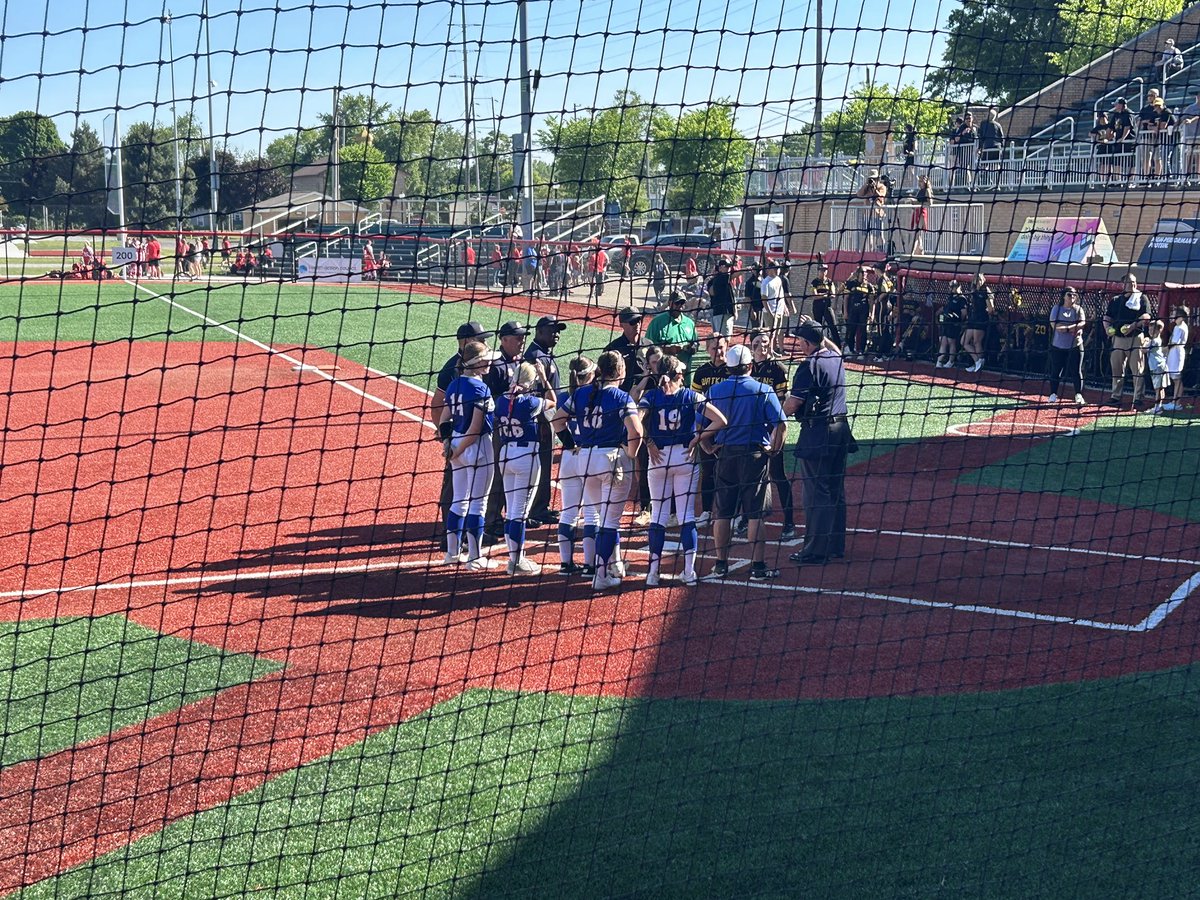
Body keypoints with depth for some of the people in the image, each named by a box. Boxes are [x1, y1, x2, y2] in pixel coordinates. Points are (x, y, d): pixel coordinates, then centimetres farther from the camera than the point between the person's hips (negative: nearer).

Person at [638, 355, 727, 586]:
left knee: (658, 515, 6)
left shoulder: (650, 396, -1)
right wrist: (697, 439, -2)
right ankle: (689, 571, 2)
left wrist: (649, 443, -6)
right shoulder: (691, 396, -1)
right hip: (685, 456, 0)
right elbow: (720, 420, -8)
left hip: (658, 457, 0)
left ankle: (653, 572, 3)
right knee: (687, 515, 4)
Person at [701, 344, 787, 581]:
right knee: (755, 514, 0)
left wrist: (711, 449, 10)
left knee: (722, 513, 10)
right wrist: (773, 449, 2)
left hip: (725, 455, 3)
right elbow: (780, 426, -11)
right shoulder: (763, 391, -5)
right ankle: (758, 567, 1)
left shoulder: (714, 391, 3)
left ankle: (721, 564, 16)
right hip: (755, 454, -3)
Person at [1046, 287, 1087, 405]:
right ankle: (1053, 394, 15)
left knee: (1076, 371, -2)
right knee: (1056, 371, 4)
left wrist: (1066, 327, -22)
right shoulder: (1057, 308, 2)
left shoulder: (1078, 309, 7)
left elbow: (1082, 323, -8)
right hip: (1058, 345, -1)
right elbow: (1054, 325, -10)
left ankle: (1079, 395, 4)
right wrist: (1073, 328, -16)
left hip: (1075, 345, 1)